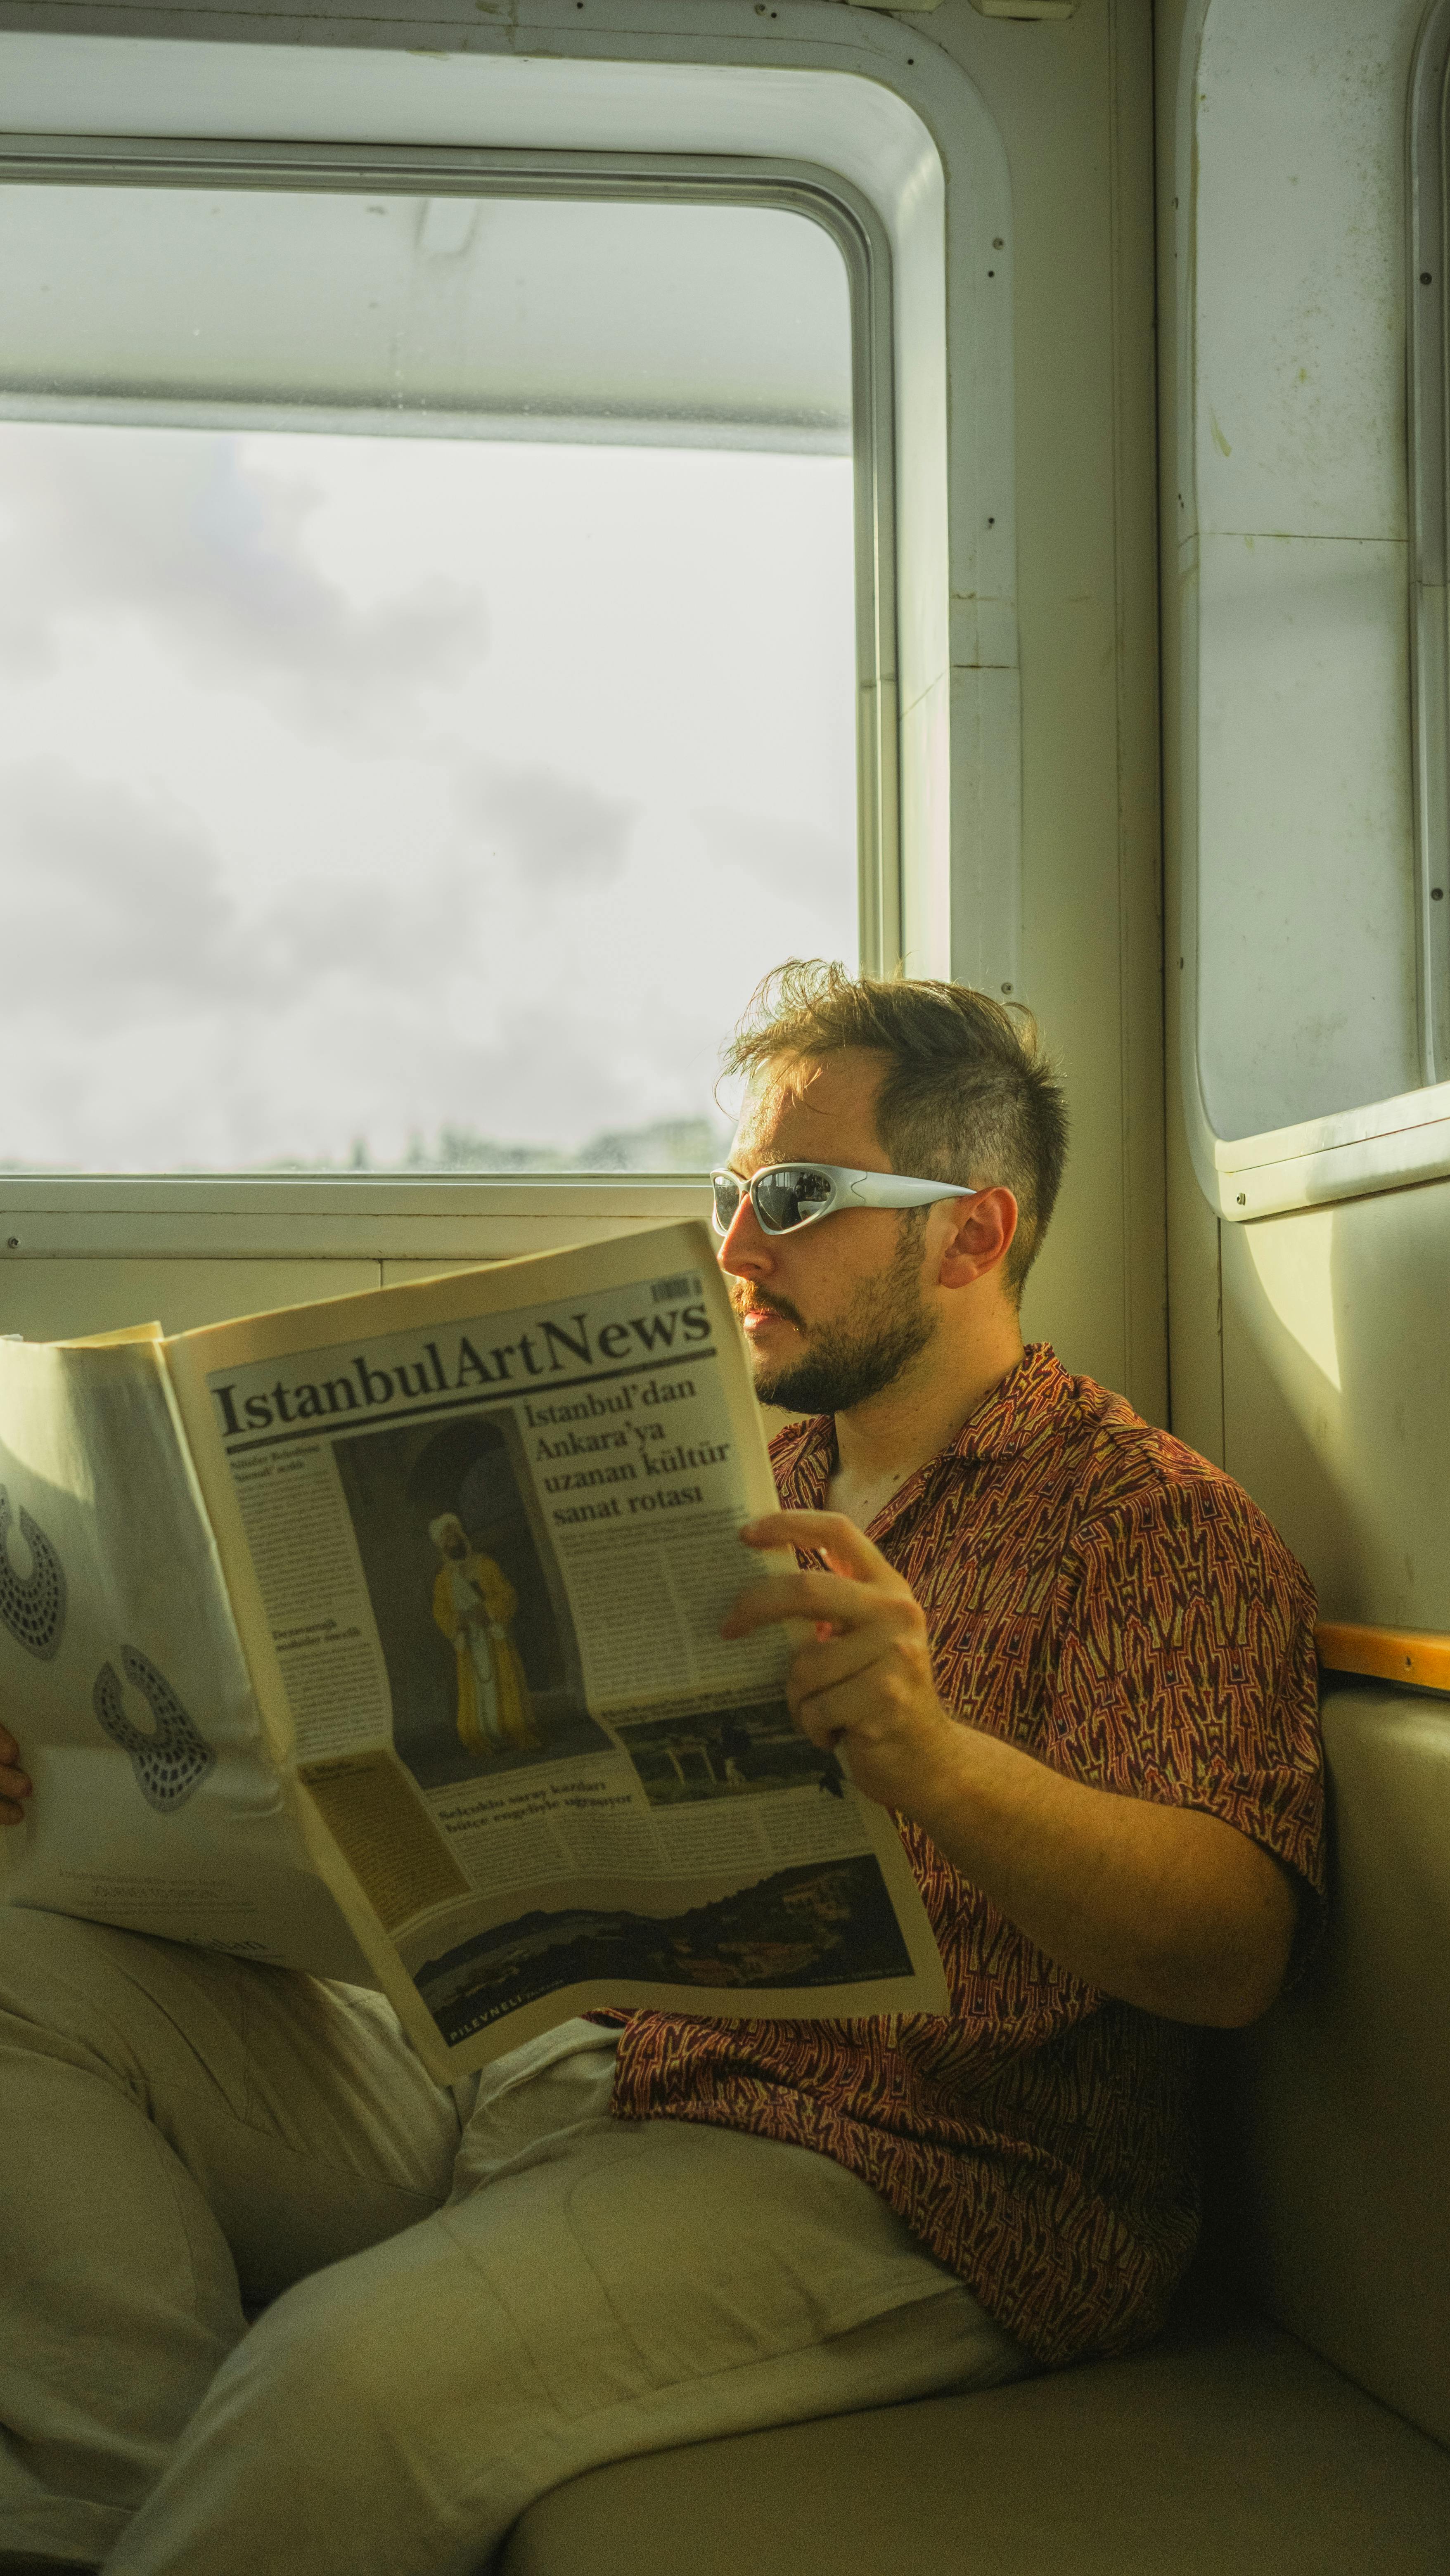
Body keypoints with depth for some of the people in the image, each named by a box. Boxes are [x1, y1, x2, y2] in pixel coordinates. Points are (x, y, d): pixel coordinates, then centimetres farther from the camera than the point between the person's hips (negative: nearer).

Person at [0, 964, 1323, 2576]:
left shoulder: (1158, 1525, -2)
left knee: (351, 2371, -34)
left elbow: (1237, 1946, -16)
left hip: (881, 2181, -8)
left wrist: (936, 1762, -35)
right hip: (541, 2067, 8)